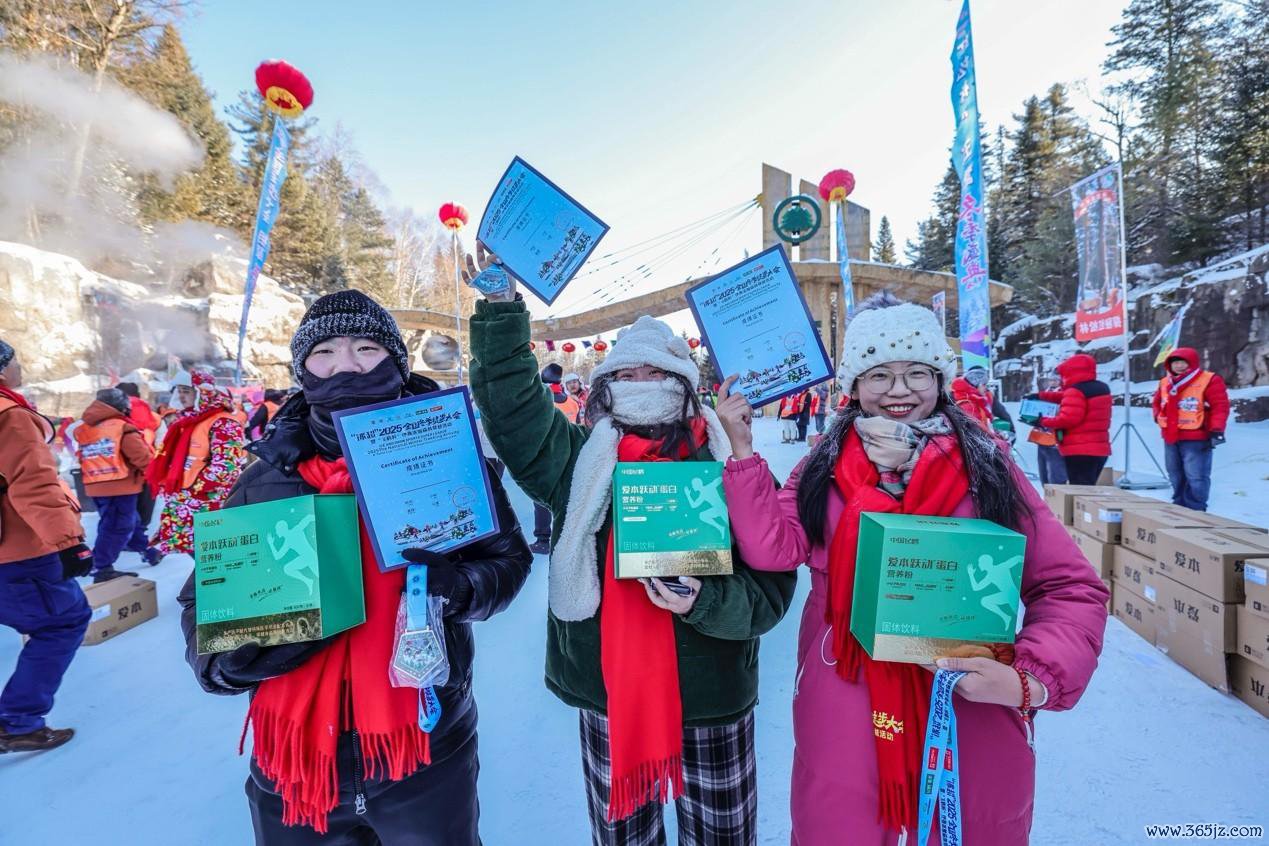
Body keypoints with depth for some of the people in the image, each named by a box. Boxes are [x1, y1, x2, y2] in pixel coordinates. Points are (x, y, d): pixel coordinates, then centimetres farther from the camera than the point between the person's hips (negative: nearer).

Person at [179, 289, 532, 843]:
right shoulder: (268, 477, -2)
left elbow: (508, 557, -1)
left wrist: (463, 587, -21)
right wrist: (231, 660, -14)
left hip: (427, 747, -1)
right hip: (295, 757, 2)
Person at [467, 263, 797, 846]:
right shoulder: (579, 461, -3)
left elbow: (770, 588, -11)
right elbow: (511, 406, -11)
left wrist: (705, 602, -28)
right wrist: (500, 307, -17)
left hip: (711, 694, -1)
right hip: (608, 693, 2)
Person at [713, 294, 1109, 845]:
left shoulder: (986, 465, -3)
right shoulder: (825, 467, 0)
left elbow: (1071, 589, -3)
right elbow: (771, 547, -12)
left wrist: (1031, 679, -17)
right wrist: (742, 449, -17)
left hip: (970, 722, 0)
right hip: (845, 721, 1)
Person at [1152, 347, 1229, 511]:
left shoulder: (1209, 380, -7)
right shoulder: (1164, 383, 12)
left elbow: (1220, 406, -11)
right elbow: (1157, 402, 28)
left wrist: (1216, 430, -19)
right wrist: (1159, 417, 12)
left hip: (1196, 438, -7)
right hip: (1170, 438, 7)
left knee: (1196, 477, -8)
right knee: (1176, 475, 15)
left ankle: (1195, 511, -3)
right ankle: (1179, 506, 28)